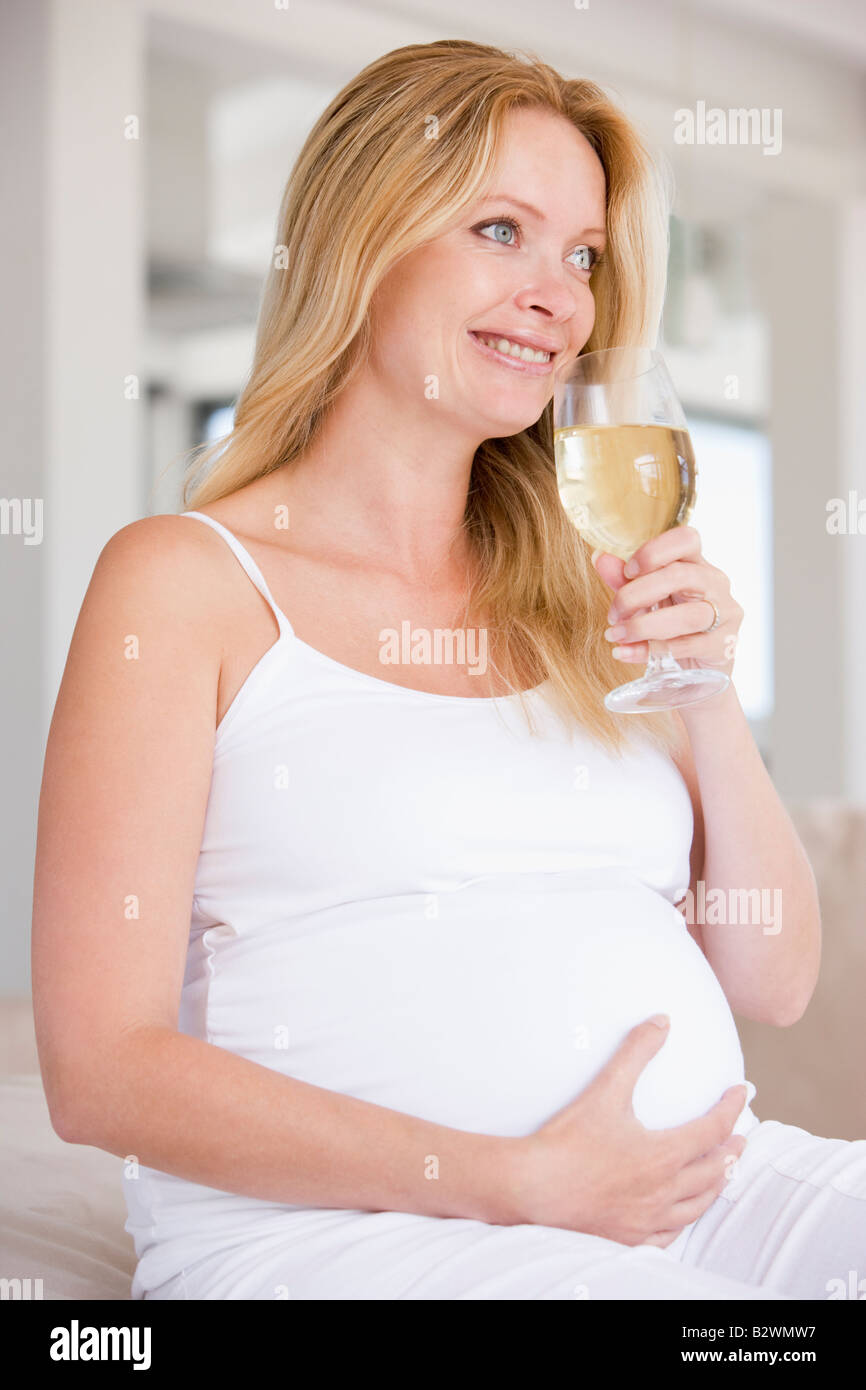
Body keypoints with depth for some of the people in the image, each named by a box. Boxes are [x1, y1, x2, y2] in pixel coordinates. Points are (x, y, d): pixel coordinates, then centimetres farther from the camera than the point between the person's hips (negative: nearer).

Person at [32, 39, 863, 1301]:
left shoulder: (588, 593, 17)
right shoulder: (186, 581, 0)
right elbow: (103, 1069, -8)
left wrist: (711, 699, 0)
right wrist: (524, 1180, -13)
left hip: (702, 1187, 6)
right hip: (332, 1225, -6)